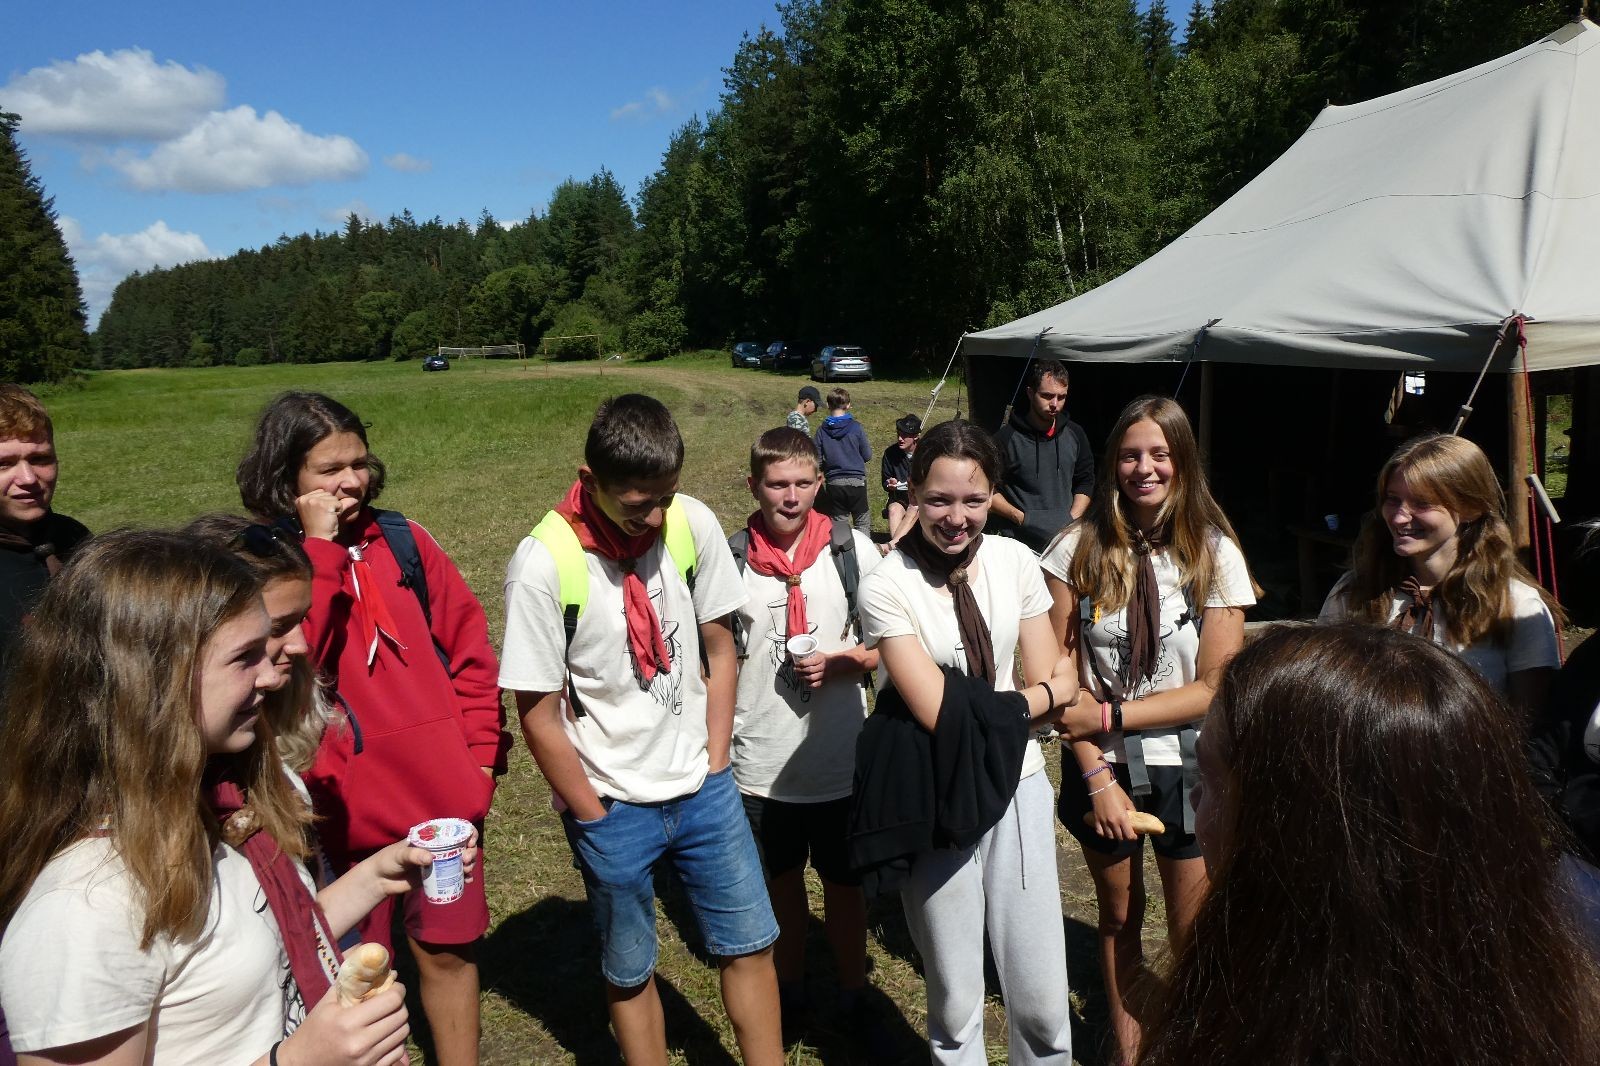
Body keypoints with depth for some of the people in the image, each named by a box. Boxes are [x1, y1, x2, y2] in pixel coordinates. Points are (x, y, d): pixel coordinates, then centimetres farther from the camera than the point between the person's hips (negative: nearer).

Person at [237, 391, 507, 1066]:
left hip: (444, 796, 3)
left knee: (449, 949, 16)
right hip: (348, 808, -3)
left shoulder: (401, 541, 4)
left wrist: (481, 752, 4)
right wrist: (320, 551, -19)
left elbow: (468, 644, 8)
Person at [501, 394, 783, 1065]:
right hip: (614, 807, -3)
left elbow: (718, 646, 3)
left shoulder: (693, 523, -9)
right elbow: (538, 714, -13)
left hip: (703, 790, 4)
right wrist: (596, 818, -6)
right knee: (630, 972, 15)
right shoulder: (543, 563, -21)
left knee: (749, 945, 14)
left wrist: (714, 768, 1)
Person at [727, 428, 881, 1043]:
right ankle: (790, 990, 40)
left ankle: (853, 995, 37)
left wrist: (842, 661, -17)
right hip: (761, 763, 1)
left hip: (842, 760, 0)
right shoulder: (731, 559, -6)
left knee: (844, 882, 16)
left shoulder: (853, 550, -7)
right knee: (781, 881, 18)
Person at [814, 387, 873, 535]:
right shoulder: (856, 427, -8)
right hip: (856, 481, -1)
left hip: (834, 483, 1)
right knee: (862, 521, 10)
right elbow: (867, 455, -3)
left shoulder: (822, 431, -5)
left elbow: (817, 459, -3)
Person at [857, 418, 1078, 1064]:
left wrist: (974, 716, -13)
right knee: (955, 1003, 13)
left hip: (1018, 790, 3)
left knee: (1042, 999, 9)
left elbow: (1054, 687, 0)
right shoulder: (886, 586, -15)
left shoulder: (1016, 563, -3)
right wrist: (1044, 696, -8)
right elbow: (938, 714, -19)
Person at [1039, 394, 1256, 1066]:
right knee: (1118, 918, 19)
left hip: (1188, 767, -1)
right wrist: (1098, 777, -14)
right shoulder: (1079, 549, -8)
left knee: (1194, 936, 10)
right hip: (1100, 766, 1)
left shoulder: (1214, 553, -9)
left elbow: (1215, 687, -11)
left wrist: (1108, 716, -16)